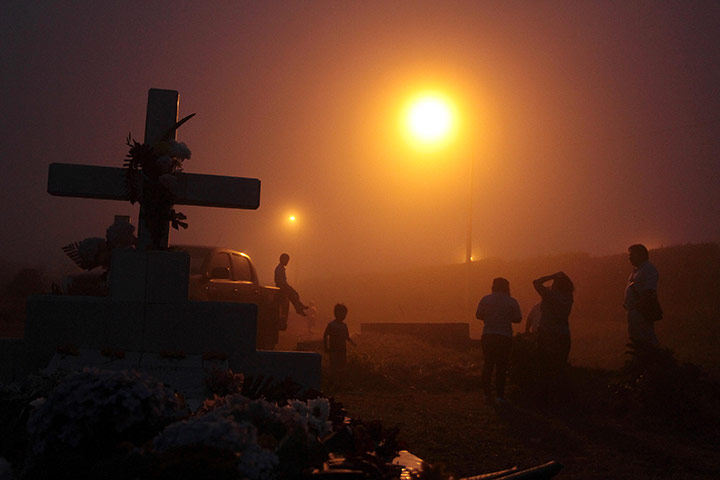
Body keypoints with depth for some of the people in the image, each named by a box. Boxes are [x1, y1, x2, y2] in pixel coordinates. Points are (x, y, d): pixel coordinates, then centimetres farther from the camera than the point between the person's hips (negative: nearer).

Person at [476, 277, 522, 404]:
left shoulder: (486, 299, 1)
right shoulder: (512, 301, -2)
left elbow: (478, 315, 5)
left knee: (487, 365, 12)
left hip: (488, 336, 1)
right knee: (501, 366, 4)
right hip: (505, 337, -1)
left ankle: (487, 393, 12)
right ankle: (500, 395, 1)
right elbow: (518, 319, 2)